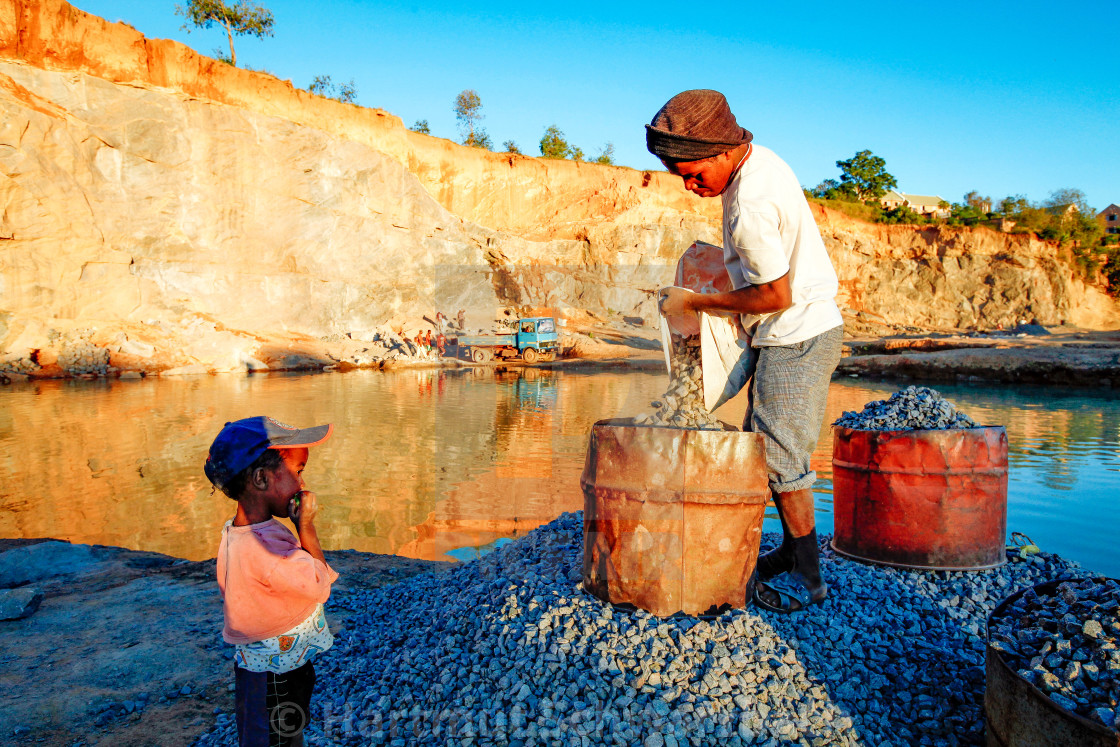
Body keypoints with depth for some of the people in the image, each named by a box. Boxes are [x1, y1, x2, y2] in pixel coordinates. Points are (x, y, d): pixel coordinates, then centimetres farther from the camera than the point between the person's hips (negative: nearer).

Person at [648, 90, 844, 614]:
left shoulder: (750, 205, -25)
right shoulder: (761, 158, 7)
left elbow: (777, 295, -23)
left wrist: (697, 303, -14)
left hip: (795, 338, -10)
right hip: (804, 329, 10)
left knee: (779, 457, -4)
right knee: (763, 445, 16)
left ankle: (807, 578, 9)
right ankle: (793, 550, 28)